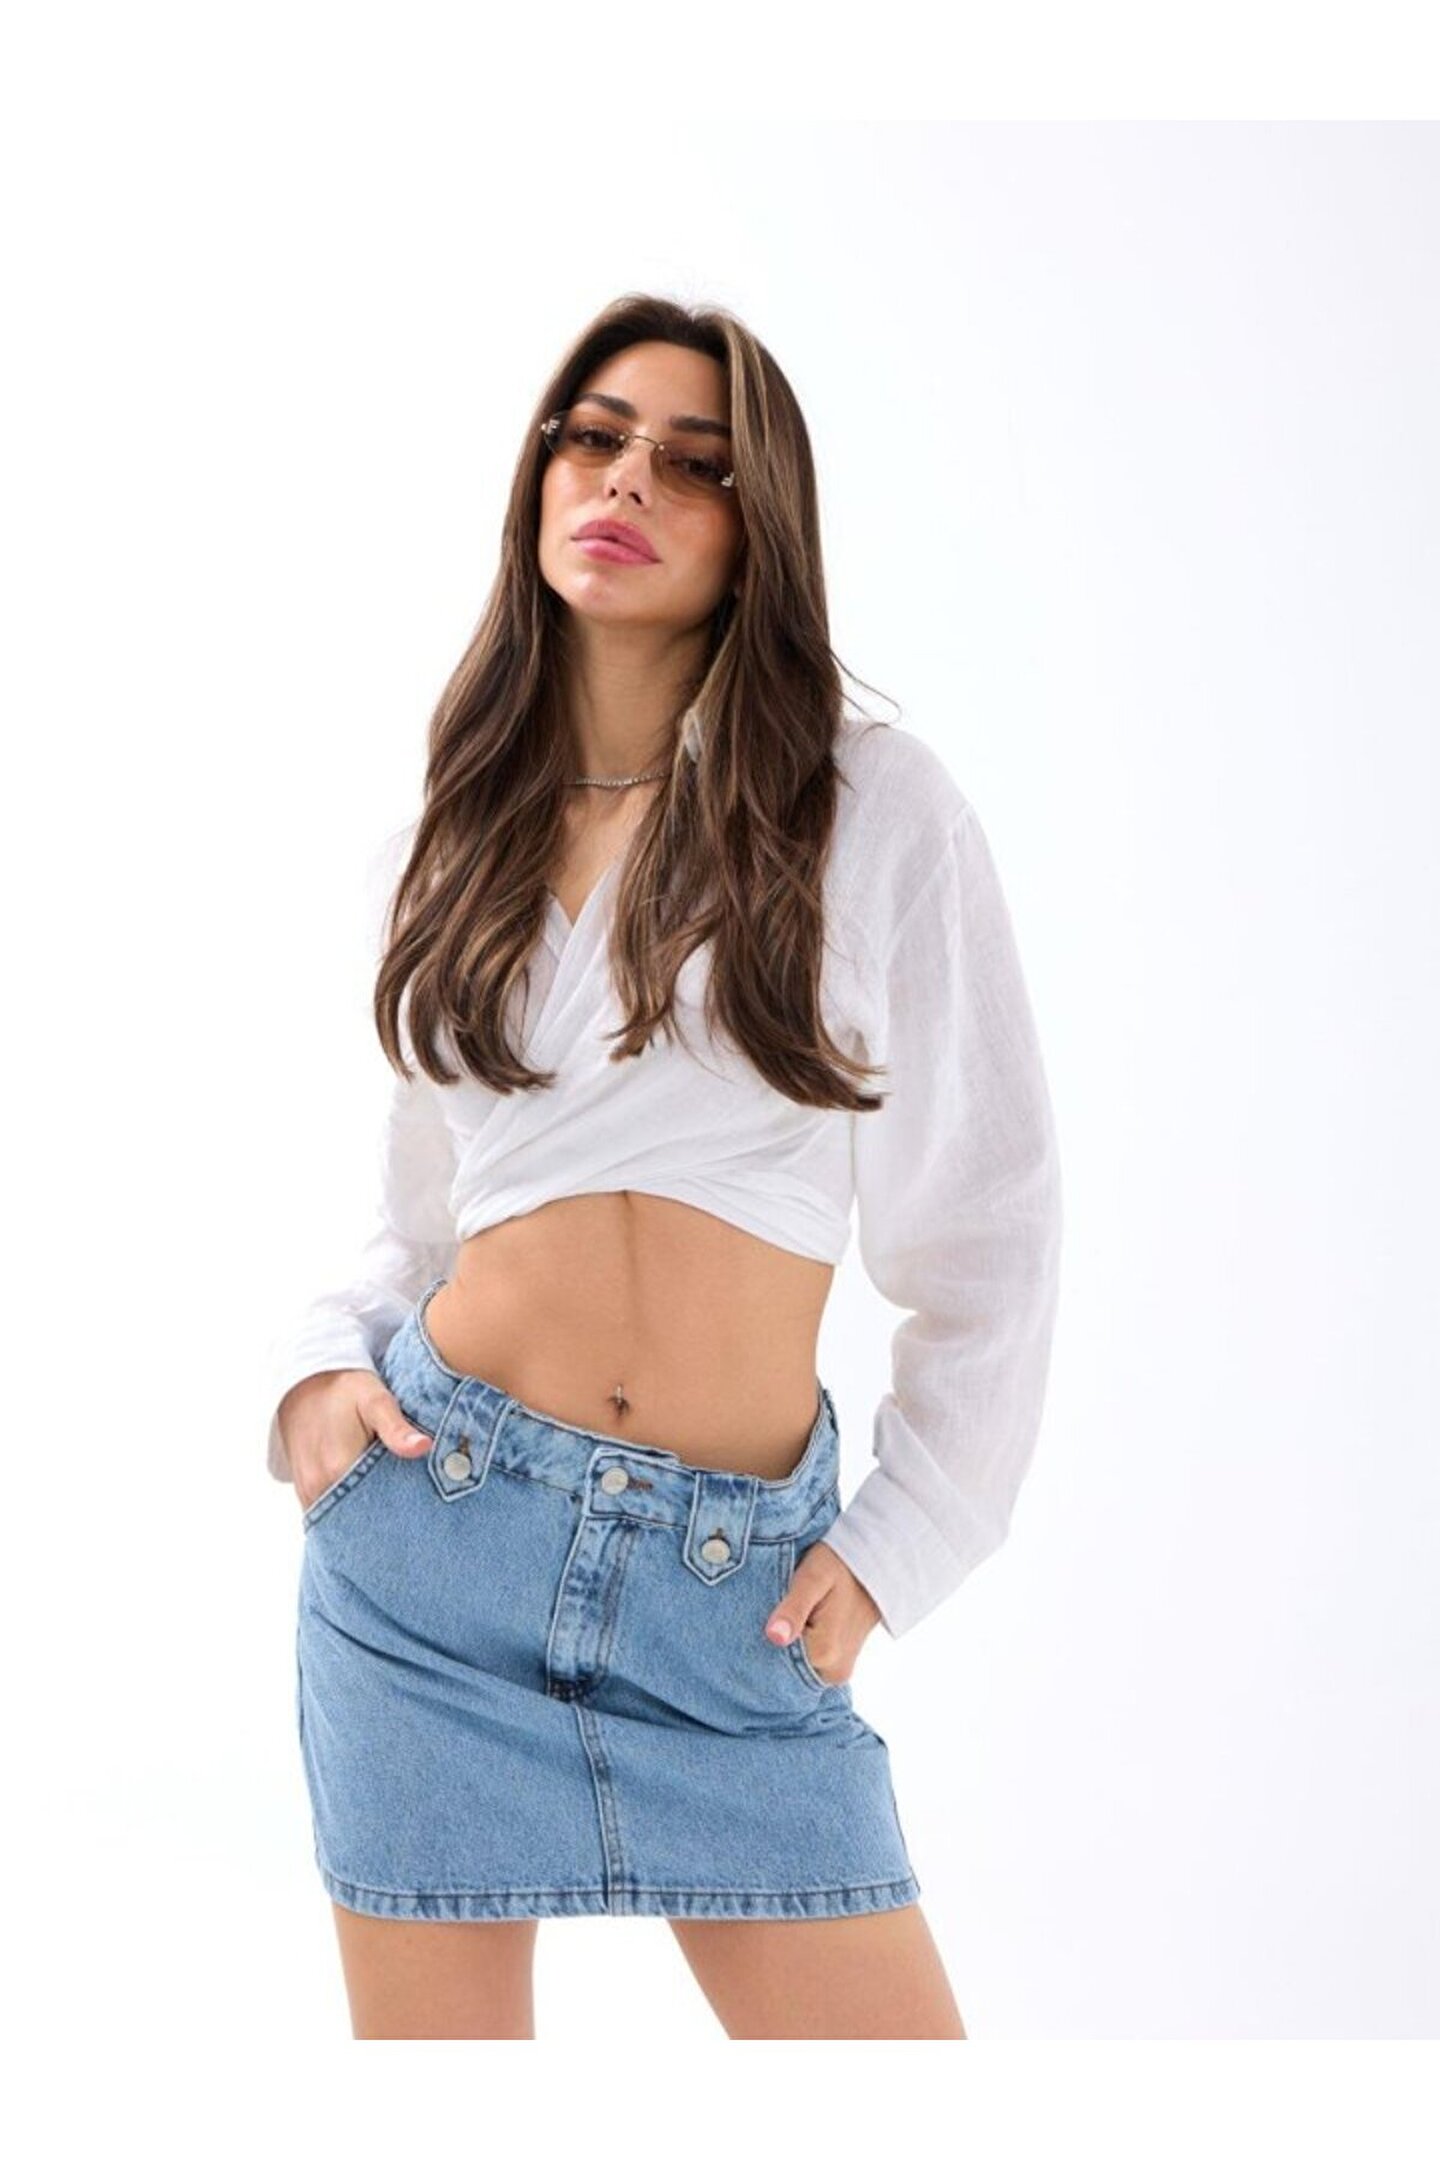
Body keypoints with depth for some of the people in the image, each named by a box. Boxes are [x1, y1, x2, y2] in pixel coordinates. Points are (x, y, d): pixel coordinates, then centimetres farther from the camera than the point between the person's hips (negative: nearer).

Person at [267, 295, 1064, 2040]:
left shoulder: (875, 809, 0)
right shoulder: (448, 845, 10)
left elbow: (991, 1227, 2)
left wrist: (897, 1544, 0)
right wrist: (323, 1367, -1)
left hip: (737, 1582, -2)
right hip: (440, 1522, 2)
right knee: (434, 2038, 9)